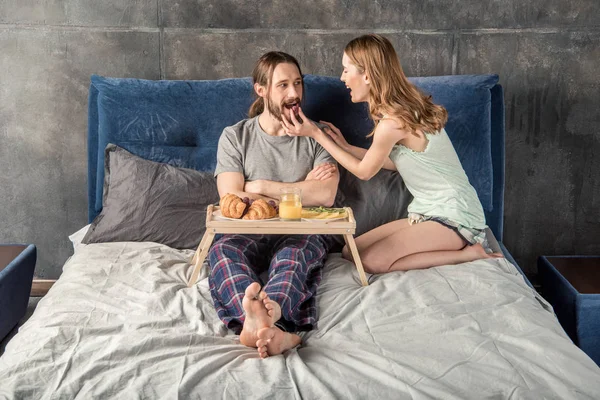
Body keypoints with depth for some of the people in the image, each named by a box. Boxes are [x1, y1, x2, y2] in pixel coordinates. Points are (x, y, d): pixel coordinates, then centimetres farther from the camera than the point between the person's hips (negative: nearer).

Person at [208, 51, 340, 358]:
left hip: (302, 233, 0)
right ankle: (275, 331, -61)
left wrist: (261, 187, -5)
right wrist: (301, 189, -3)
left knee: (293, 254, -36)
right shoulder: (235, 137, 10)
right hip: (252, 233, 0)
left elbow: (324, 195, -6)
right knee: (222, 250, -34)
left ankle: (257, 323, -65)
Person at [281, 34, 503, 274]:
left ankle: (468, 252, -8)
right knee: (350, 251, 1)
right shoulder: (406, 107, 6)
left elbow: (364, 171, -5)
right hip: (430, 213, 9)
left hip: (454, 217, -9)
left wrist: (315, 134, -1)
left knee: (372, 261, -23)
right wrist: (345, 146, 15)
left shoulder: (392, 122, -22)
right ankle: (463, 244, 3)